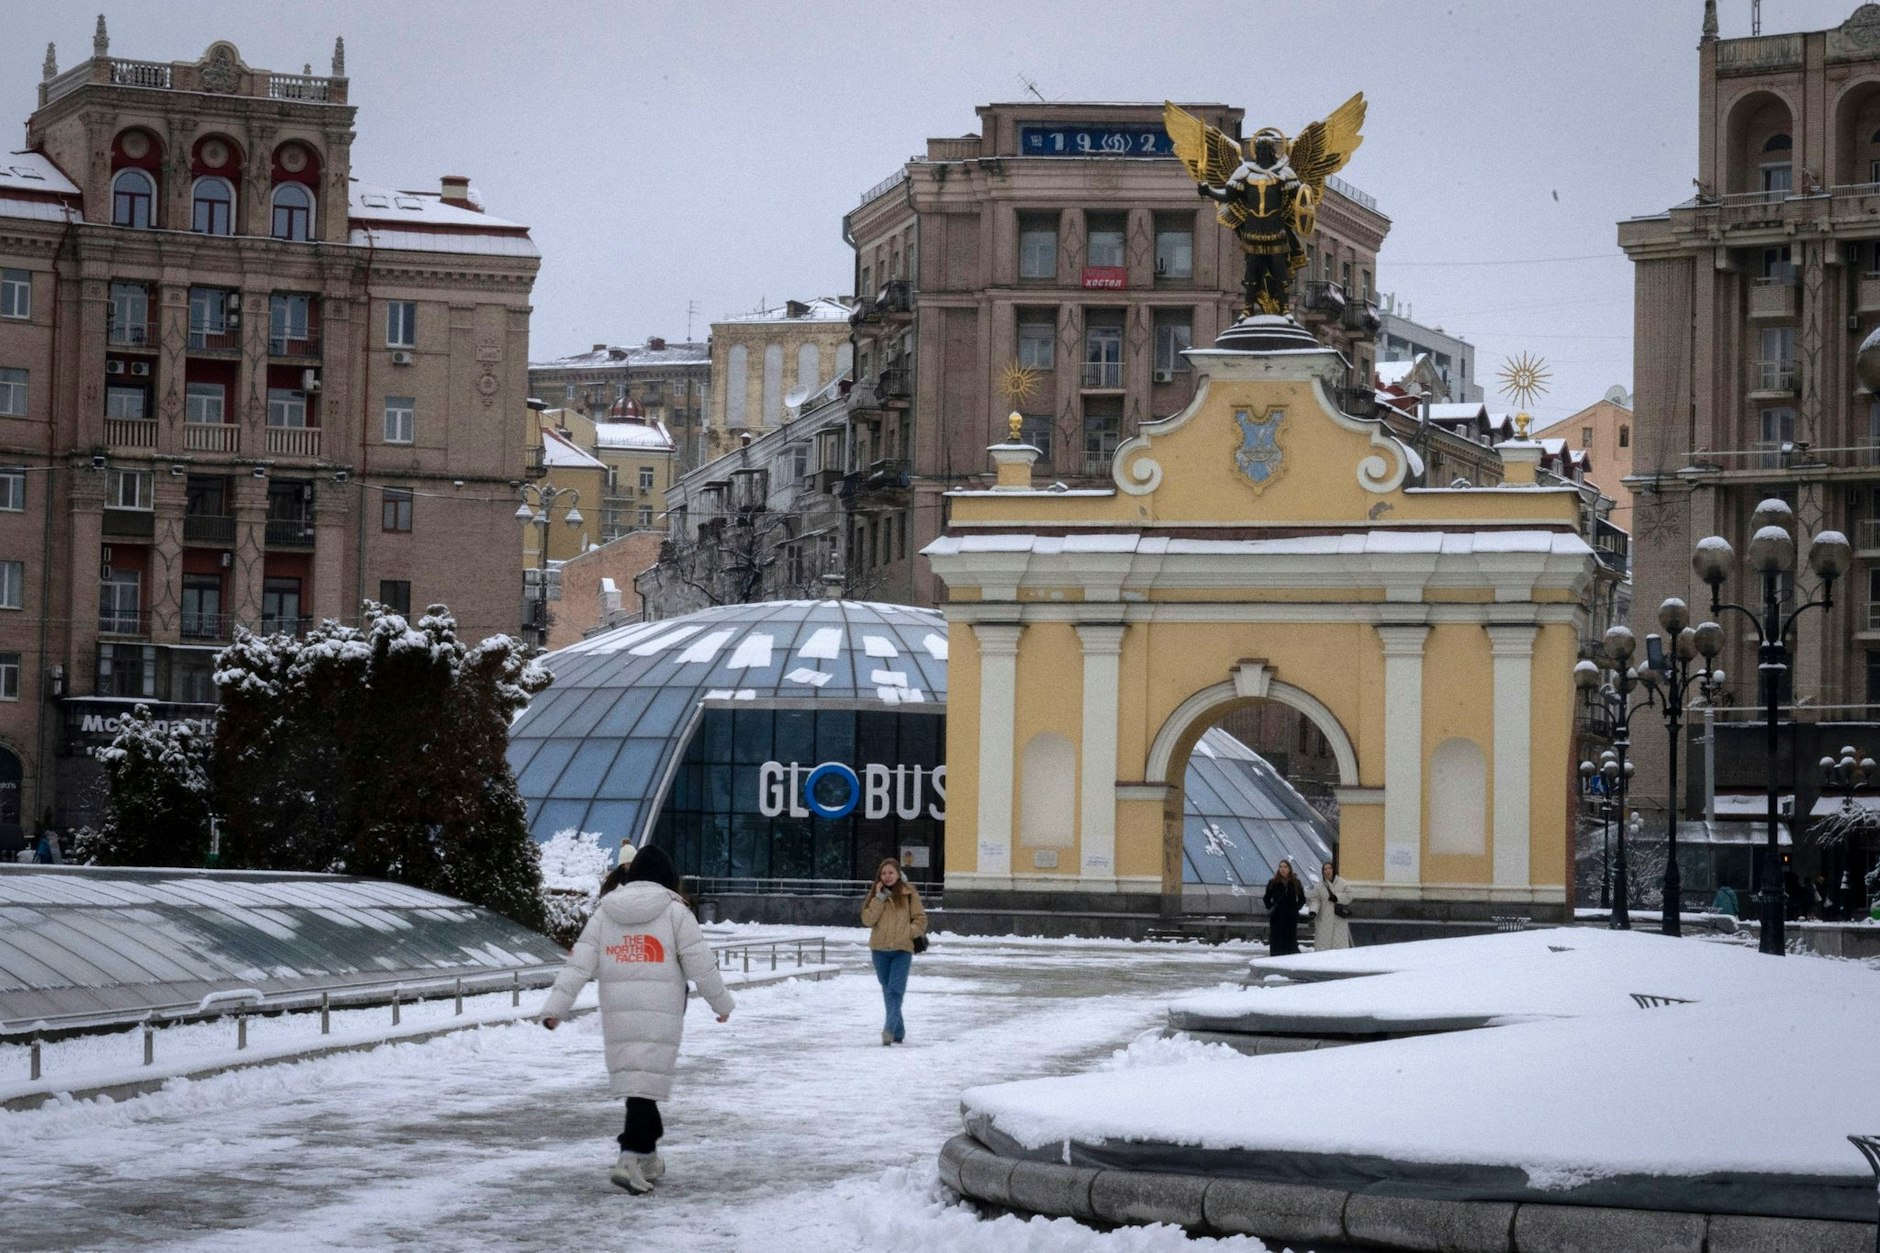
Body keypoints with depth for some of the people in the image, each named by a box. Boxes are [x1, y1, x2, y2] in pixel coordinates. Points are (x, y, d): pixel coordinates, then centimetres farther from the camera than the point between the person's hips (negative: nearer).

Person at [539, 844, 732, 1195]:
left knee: (632, 1081, 14)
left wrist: (555, 1007, 0)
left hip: (617, 1014, 4)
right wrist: (721, 1002, 12)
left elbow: (579, 963, 3)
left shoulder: (605, 912, 9)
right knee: (646, 1084, -6)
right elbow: (700, 964, -1)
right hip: (660, 1013, -4)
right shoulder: (675, 911, -1)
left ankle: (648, 1156, 22)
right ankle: (631, 1159, -17)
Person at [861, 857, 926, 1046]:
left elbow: (920, 919, 5)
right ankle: (898, 1031, 21)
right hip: (880, 949, 4)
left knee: (895, 991, -15)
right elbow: (867, 920, -5)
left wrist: (911, 934, -11)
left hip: (902, 949, -4)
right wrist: (879, 899, -11)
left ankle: (890, 1029, -24)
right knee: (887, 991, 11)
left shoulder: (909, 894, 0)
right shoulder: (875, 894, 7)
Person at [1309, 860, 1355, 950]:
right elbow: (1315, 900, 1)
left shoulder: (1343, 883, 3)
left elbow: (1348, 896, 0)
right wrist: (1313, 911, -15)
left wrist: (1337, 897, -14)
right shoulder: (1319, 885, 5)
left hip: (1339, 920, -1)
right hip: (1324, 920, 1)